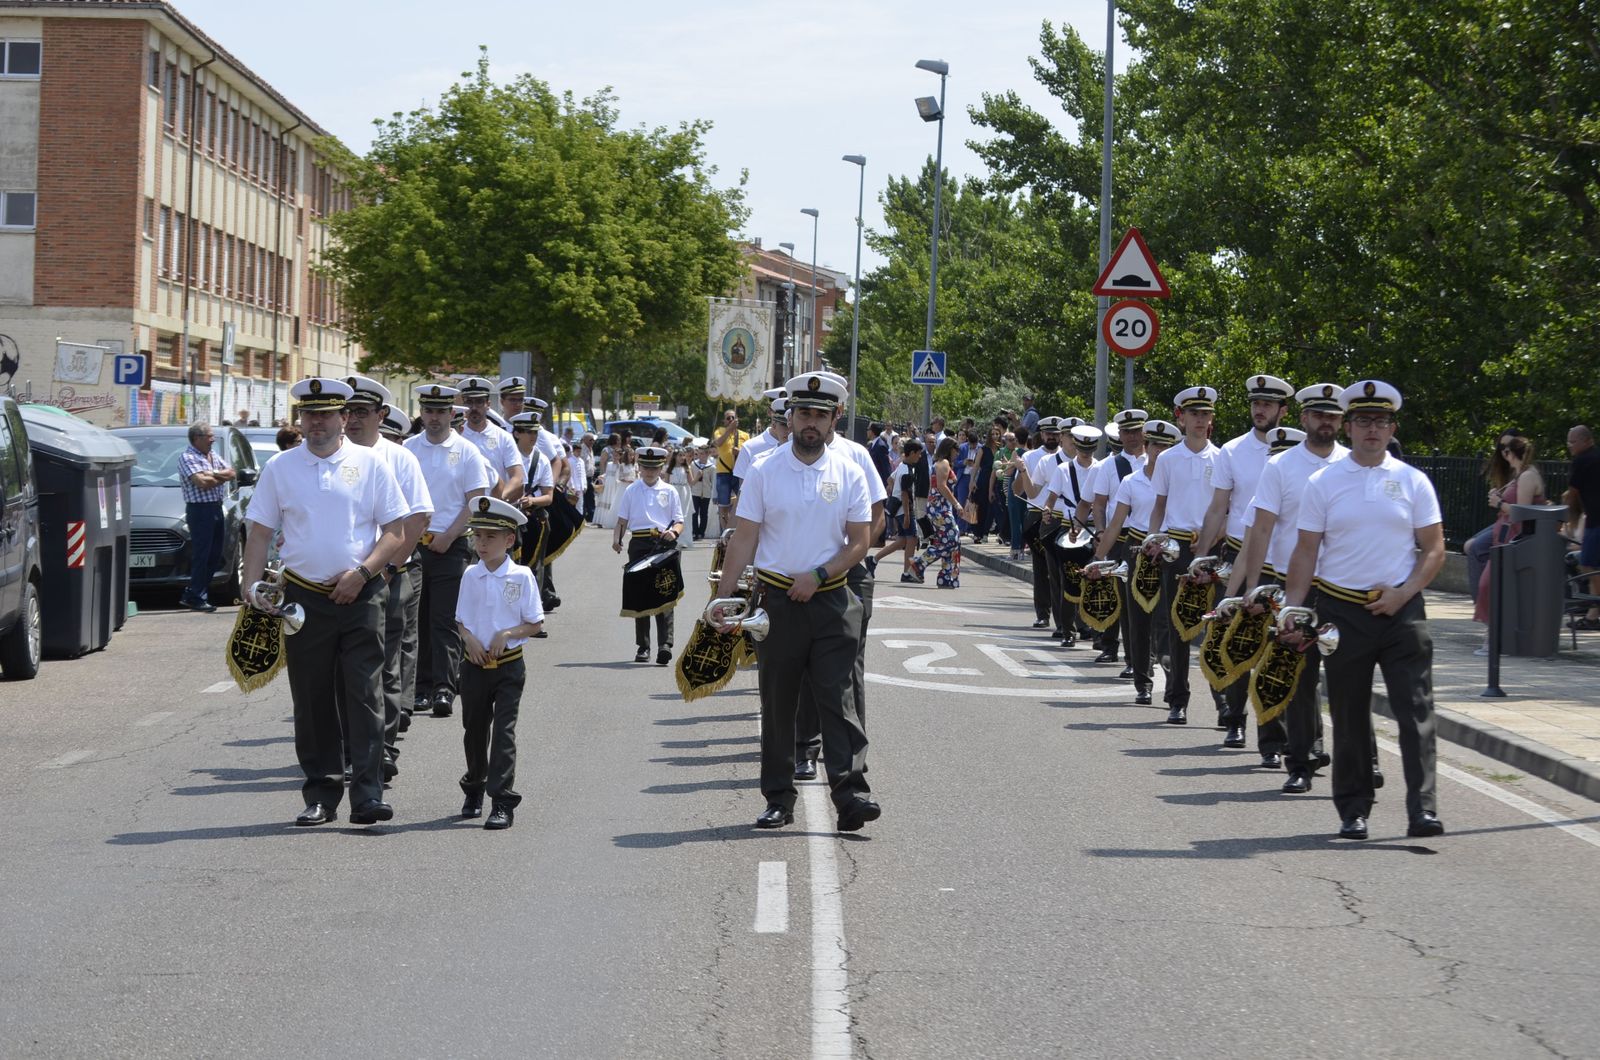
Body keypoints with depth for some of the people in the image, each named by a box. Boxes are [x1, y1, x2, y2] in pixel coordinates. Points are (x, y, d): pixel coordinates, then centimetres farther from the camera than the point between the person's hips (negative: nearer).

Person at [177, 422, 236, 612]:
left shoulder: (214, 457, 18)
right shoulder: (187, 458, -8)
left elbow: (233, 473, 7)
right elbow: (201, 482, -20)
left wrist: (214, 474, -10)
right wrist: (223, 477, -4)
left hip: (216, 508, 9)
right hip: (199, 509, -9)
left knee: (214, 554, 9)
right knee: (201, 554, -8)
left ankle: (192, 594, 16)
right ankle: (196, 597, -4)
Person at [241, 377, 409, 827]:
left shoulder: (369, 464, 3)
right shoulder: (280, 469, 7)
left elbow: (396, 531, 3)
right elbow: (260, 532, 8)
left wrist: (361, 573, -10)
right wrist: (252, 586, -6)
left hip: (360, 595, -2)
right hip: (304, 597, 2)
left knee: (364, 695, -7)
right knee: (312, 700, 5)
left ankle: (367, 794, -8)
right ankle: (321, 795, 12)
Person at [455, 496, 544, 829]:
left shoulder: (521, 576, -7)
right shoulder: (470, 575, 2)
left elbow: (536, 624, -3)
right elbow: (461, 620, 9)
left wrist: (507, 634, -18)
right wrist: (470, 639, -11)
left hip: (509, 666, -3)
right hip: (474, 664, 3)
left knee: (504, 730, -8)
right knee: (475, 729, 15)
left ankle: (503, 802, -9)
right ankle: (473, 790, 34)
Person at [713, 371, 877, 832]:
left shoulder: (849, 474, 3)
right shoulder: (763, 472, 1)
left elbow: (859, 542, 3)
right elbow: (743, 541, 0)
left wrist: (818, 575, -11)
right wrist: (723, 600, -6)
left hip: (830, 599, 0)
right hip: (777, 600, 0)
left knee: (837, 696, -8)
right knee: (777, 702, 6)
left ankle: (850, 793, -13)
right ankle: (778, 798, 14)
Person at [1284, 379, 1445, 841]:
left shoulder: (1413, 481, 4)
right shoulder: (1323, 483, 3)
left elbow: (1434, 549, 4)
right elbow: (1306, 552, 3)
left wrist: (1402, 594, -9)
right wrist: (1292, 611, -5)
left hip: (1400, 608, 0)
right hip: (1342, 609, 0)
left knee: (1415, 710, -8)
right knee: (1349, 716, 6)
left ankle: (1423, 809, -10)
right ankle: (1353, 811, 16)